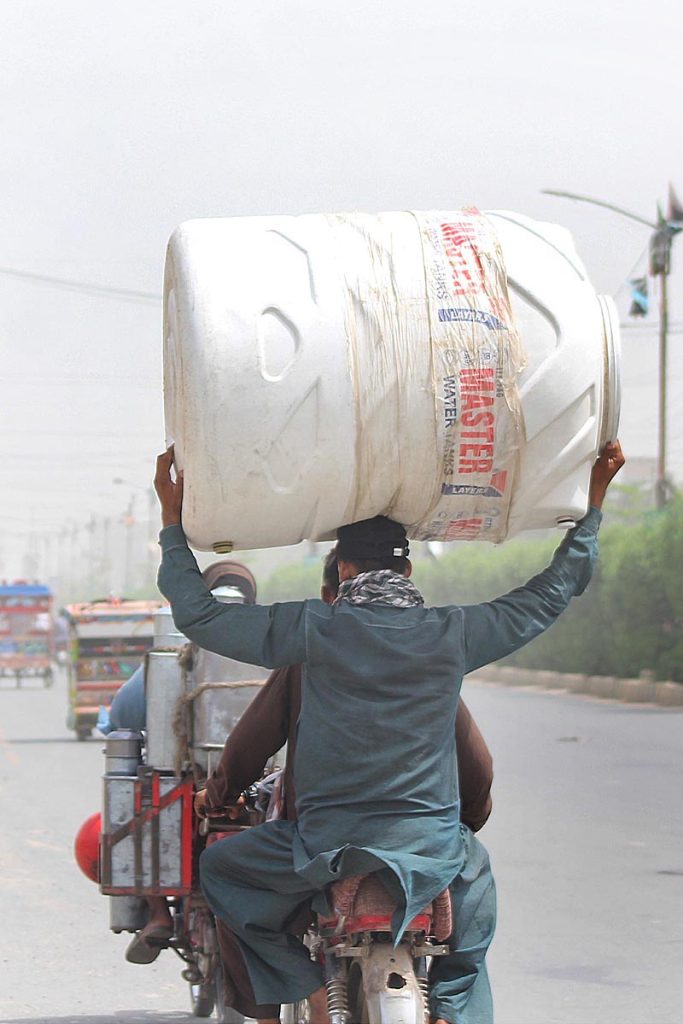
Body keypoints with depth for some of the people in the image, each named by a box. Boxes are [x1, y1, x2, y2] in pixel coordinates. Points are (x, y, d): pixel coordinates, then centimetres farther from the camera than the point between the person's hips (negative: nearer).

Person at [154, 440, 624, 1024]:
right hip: (431, 848, 2)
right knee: (476, 871, 37)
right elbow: (552, 593, 11)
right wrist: (594, 504, 20)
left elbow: (200, 615, -1)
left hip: (327, 847, -2)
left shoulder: (314, 630, -7)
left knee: (218, 868, 22)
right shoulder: (454, 634, -2)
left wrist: (173, 522, 9)